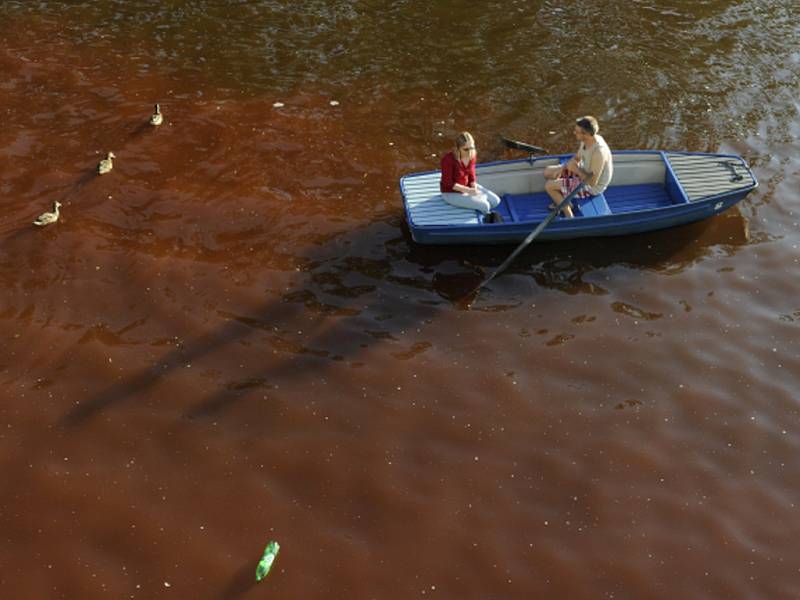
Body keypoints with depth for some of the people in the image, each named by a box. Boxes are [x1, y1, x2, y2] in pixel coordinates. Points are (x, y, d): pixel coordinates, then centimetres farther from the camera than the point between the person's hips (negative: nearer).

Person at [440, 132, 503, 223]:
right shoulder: (448, 159, -29)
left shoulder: (472, 155, -10)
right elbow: (448, 183, -23)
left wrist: (474, 189, -18)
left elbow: (471, 175, 1)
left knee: (496, 201, -3)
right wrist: (469, 191, -25)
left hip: (467, 186, 7)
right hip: (452, 193, -7)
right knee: (484, 205, -17)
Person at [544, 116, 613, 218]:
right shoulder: (586, 140, -10)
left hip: (592, 186, -9)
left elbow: (592, 182, -32)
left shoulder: (599, 152, -37)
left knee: (549, 186, -11)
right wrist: (562, 168, -7)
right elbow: (577, 158, 9)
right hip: (584, 173, 9)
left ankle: (569, 216, 4)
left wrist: (575, 169, -24)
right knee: (548, 172, 10)